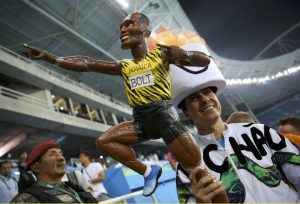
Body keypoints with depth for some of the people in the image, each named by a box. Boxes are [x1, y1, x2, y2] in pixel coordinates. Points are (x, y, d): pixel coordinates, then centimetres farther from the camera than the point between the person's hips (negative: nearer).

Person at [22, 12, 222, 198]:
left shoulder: (162, 53, 2)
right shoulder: (123, 67, 15)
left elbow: (205, 60, 0)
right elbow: (87, 63, 8)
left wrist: (185, 54, -23)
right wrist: (49, 57, 2)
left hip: (163, 114, -5)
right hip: (140, 120, 5)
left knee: (195, 164, -14)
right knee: (104, 141, -2)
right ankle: (148, 172, 4)